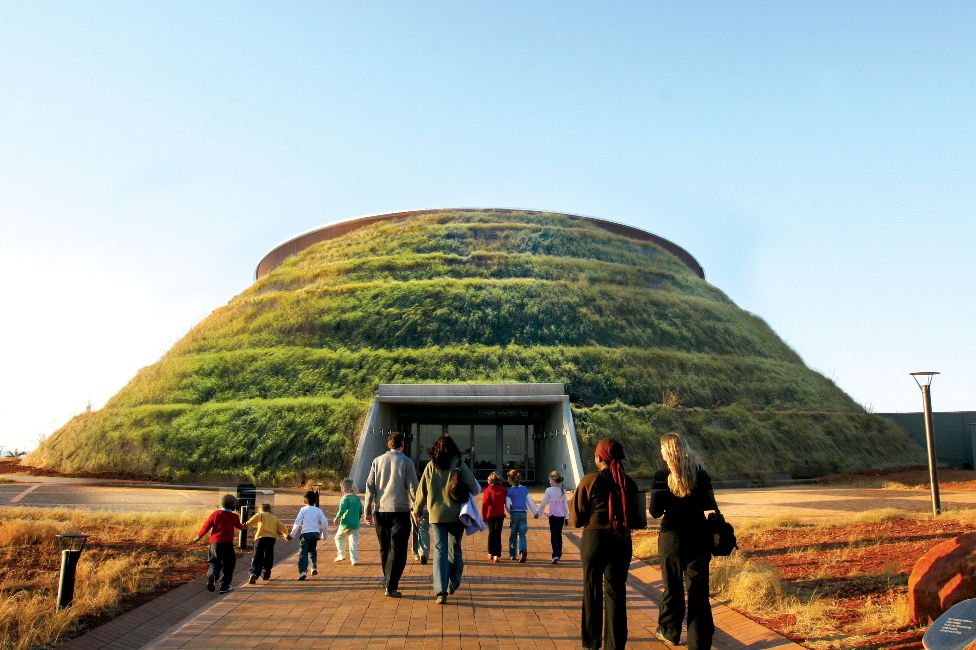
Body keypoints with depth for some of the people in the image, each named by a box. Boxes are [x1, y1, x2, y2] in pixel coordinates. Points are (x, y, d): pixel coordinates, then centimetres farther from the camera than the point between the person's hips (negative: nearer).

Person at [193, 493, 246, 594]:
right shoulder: (234, 516, -2)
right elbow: (239, 526, 18)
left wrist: (198, 537, 19)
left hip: (214, 543, 2)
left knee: (214, 563, 16)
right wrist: (243, 526, 43)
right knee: (229, 565, 12)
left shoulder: (215, 514, 0)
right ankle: (225, 586, 10)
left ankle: (211, 576, -14)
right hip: (227, 544, -2)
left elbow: (206, 526, 2)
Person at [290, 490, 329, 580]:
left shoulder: (303, 509, -1)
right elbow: (325, 523, 5)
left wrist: (292, 534, 2)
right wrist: (325, 535, 16)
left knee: (303, 553, -3)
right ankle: (314, 568, 21)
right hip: (315, 533, 4)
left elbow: (297, 523, -6)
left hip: (305, 533, -4)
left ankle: (303, 572, -17)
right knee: (312, 550, 25)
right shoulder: (318, 511, 7)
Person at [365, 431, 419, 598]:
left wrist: (368, 511, 7)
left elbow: (369, 486, 3)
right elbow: (413, 488, -6)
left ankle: (388, 580, 28)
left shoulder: (377, 461, 4)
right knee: (397, 549, 0)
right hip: (400, 510, -4)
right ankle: (391, 586, -6)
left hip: (380, 511, 4)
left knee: (384, 548, 18)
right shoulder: (406, 462, -5)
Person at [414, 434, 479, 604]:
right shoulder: (459, 465, -4)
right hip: (455, 514, -1)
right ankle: (453, 584, 29)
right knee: (454, 549, 16)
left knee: (440, 550, 2)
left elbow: (421, 491, 7)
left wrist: (418, 509, 22)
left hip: (436, 515, 1)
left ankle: (441, 591, -8)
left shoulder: (430, 466, 1)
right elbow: (475, 488, -7)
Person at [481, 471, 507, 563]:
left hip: (490, 515, -1)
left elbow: (485, 504, -7)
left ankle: (491, 553, 23)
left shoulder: (488, 490, -8)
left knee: (491, 534, 14)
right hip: (500, 515, 1)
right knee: (498, 534, 3)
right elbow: (506, 502, 5)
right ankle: (497, 555, -5)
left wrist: (484, 516, 0)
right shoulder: (503, 489, -1)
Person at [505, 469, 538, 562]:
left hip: (514, 514, -2)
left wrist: (510, 513, 9)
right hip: (523, 514, 2)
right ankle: (523, 551, -20)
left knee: (513, 535, 13)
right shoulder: (524, 489, 5)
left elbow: (507, 505, -9)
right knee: (522, 535, 3)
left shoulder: (509, 491, -7)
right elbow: (529, 501, 8)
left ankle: (512, 555, 21)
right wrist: (535, 512, 18)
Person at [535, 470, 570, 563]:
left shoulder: (549, 490, -9)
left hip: (553, 516, -4)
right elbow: (565, 505, 6)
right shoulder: (563, 491, 3)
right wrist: (566, 517, 13)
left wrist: (538, 513, 8)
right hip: (561, 516, 4)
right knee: (559, 535, 15)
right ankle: (559, 554, 24)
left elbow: (543, 503, -4)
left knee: (554, 535, -3)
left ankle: (556, 555, -17)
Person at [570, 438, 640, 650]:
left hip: (594, 539, -2)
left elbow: (576, 519, -6)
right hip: (622, 542, 2)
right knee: (616, 591, 9)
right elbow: (635, 517, 9)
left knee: (592, 589, 13)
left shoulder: (589, 481, -10)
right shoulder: (628, 483, 0)